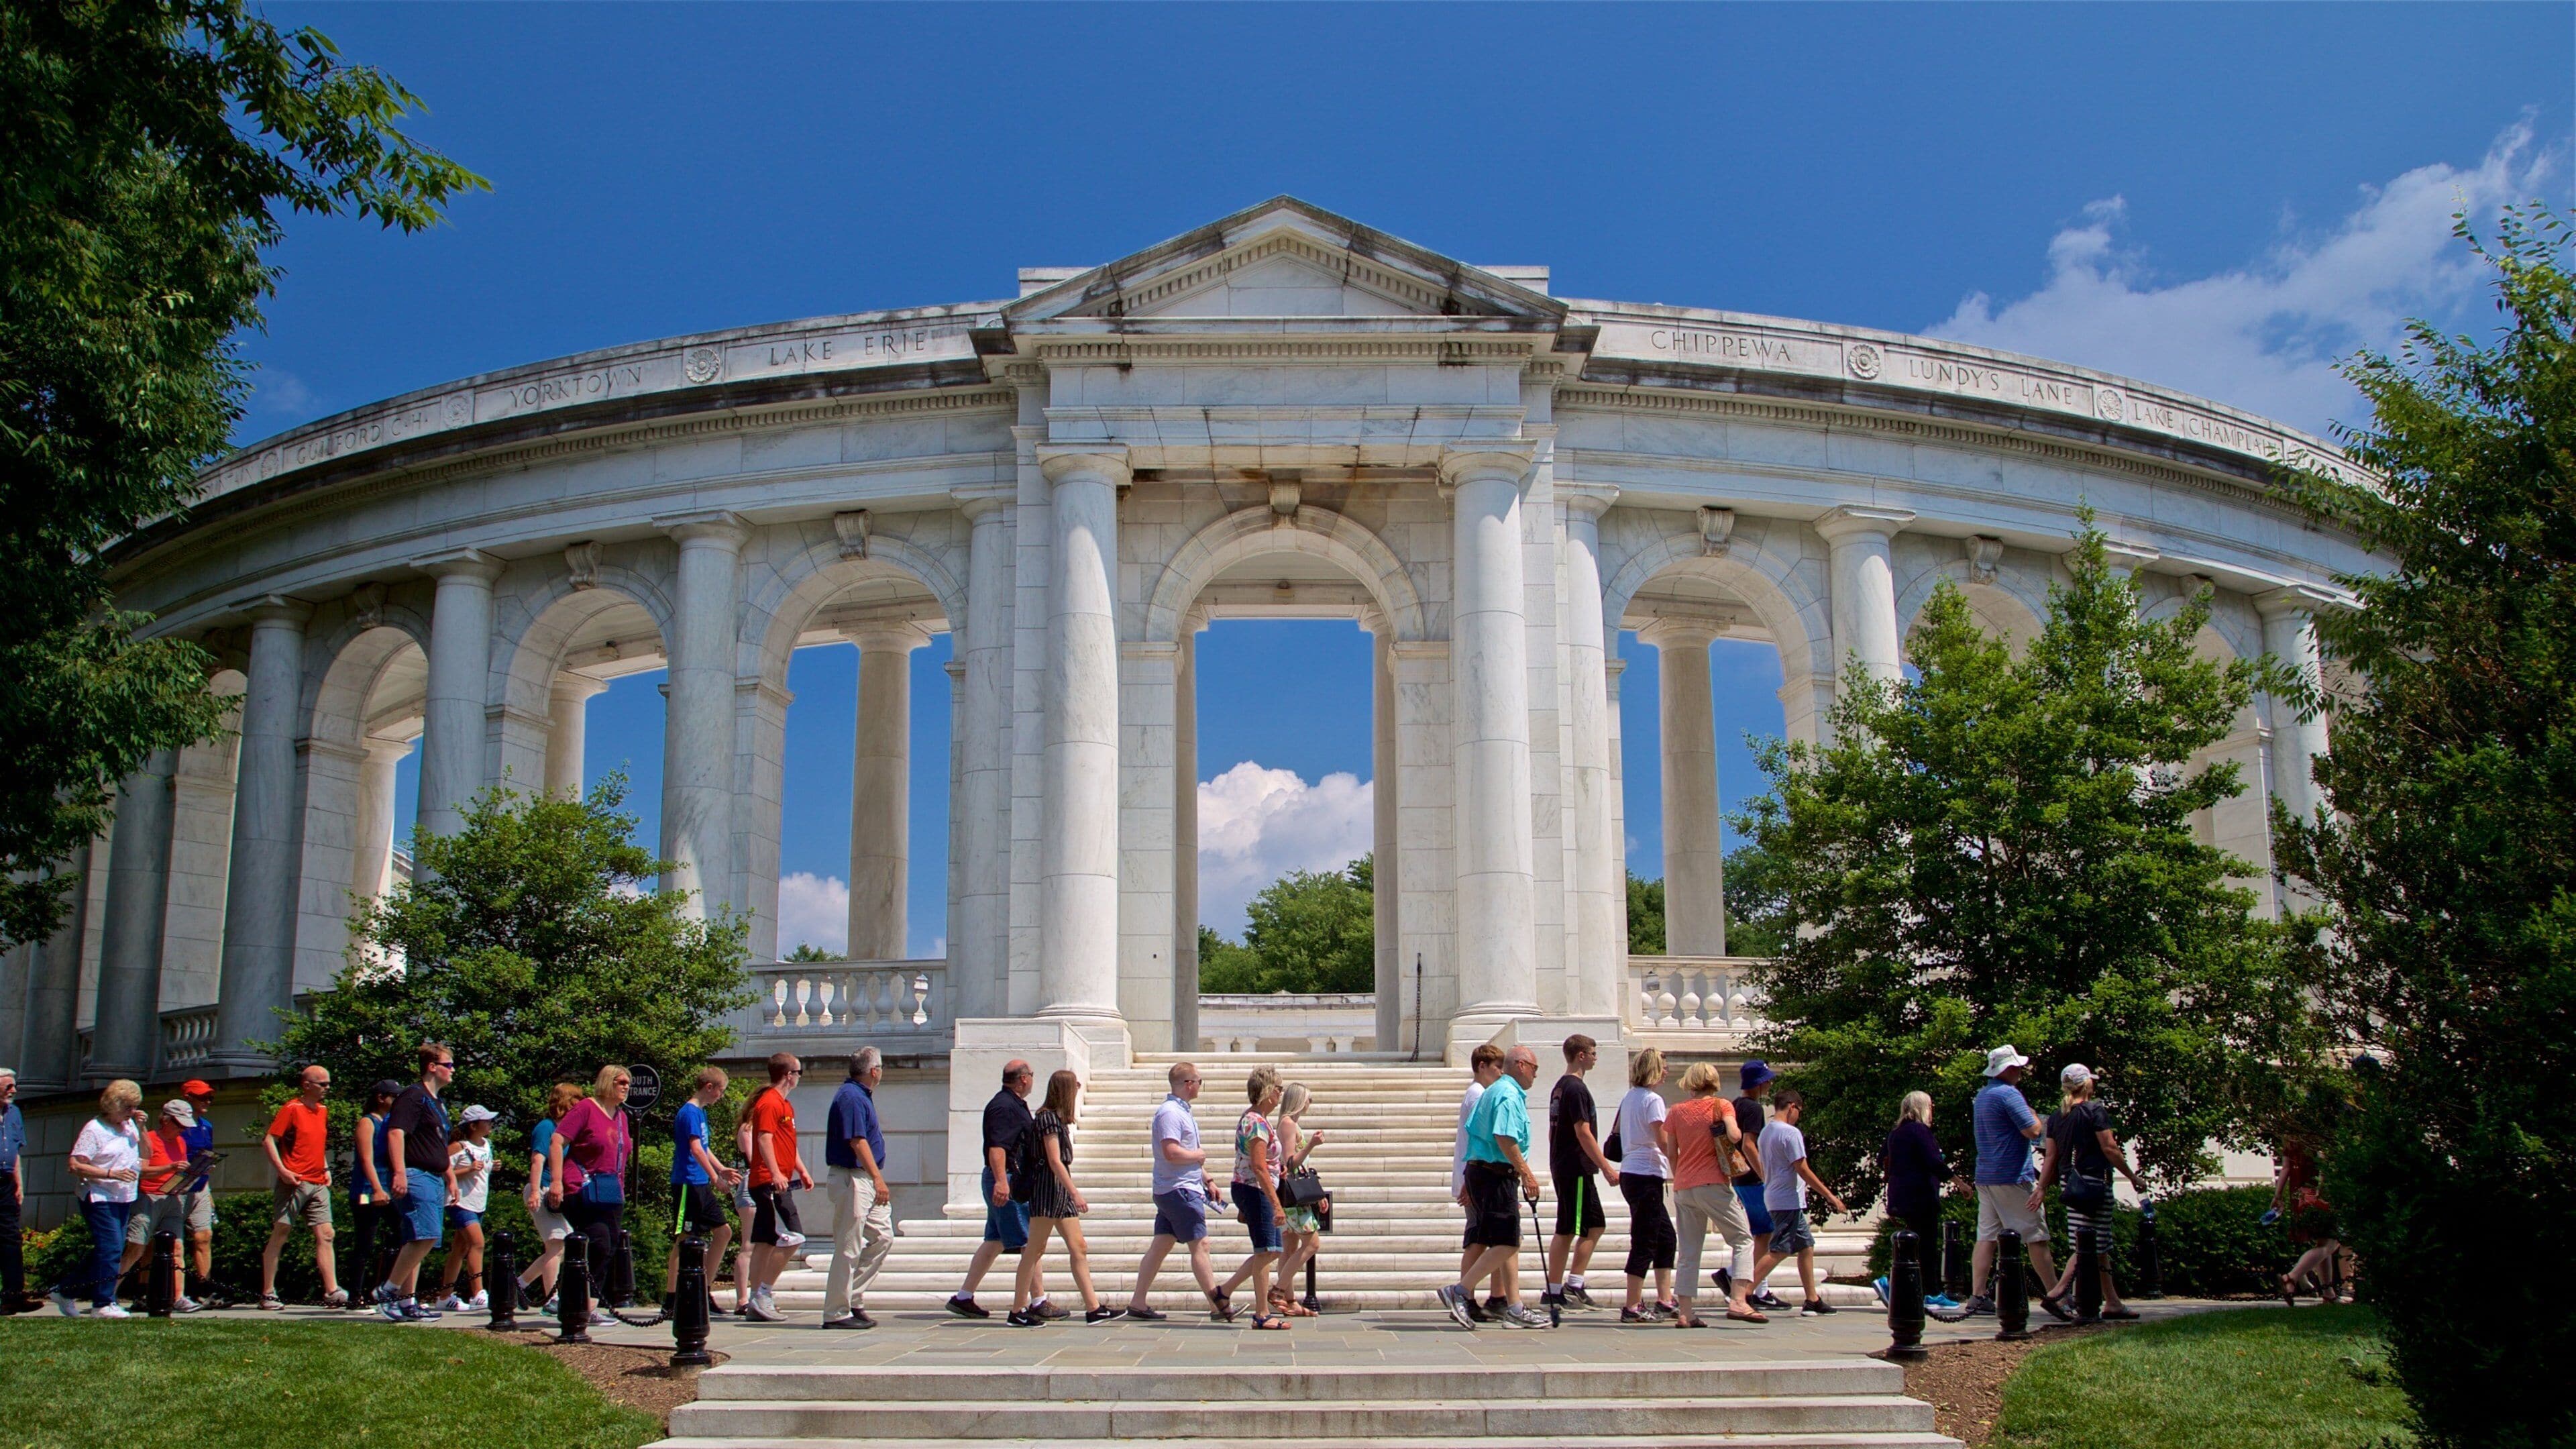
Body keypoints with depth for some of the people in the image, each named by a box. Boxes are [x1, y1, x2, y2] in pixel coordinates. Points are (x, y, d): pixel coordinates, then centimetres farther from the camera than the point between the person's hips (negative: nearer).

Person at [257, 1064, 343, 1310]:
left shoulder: (323, 1111, 16)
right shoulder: (292, 1109, -6)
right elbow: (268, 1140, -9)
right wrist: (282, 1170, -18)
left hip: (318, 1184, 7)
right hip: (294, 1183, -7)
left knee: (325, 1235, -2)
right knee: (280, 1236, 0)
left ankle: (332, 1292, -8)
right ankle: (267, 1294, 6)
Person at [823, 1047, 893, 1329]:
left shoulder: (859, 1095, 16)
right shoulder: (851, 1097, -16)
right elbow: (857, 1142, -22)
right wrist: (878, 1178, -24)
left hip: (866, 1181, 11)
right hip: (852, 1179, -11)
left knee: (882, 1237, 10)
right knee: (849, 1248, -5)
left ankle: (853, 1299, 15)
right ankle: (837, 1312, 0)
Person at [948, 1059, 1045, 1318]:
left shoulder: (1014, 1104, 18)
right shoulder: (1005, 1107, -16)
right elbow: (996, 1147, -28)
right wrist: (1001, 1181, -37)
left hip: (1006, 1182, 11)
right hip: (1008, 1182, -11)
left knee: (994, 1242, 13)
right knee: (1029, 1243, -7)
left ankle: (963, 1298, 16)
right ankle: (1040, 1303, -4)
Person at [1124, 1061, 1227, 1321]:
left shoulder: (1182, 1111, 18)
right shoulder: (1170, 1113, -16)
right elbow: (1172, 1153, -26)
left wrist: (1207, 1180, 20)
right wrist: (1198, 1155, -11)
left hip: (1183, 1189, 10)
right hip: (1179, 1190, -10)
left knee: (1160, 1246, 9)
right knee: (1200, 1245, -6)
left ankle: (1137, 1303, 11)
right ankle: (1218, 1307, -3)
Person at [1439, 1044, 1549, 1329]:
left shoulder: (1492, 1092, 20)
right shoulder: (1509, 1095, -11)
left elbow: (1472, 1131, 21)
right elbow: (1504, 1138, -23)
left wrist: (1469, 1182, 23)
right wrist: (1527, 1174, -21)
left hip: (1478, 1170, 11)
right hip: (1497, 1175, -11)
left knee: (1508, 1243, 11)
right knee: (1506, 1244, -10)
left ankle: (1514, 1308, 11)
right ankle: (1459, 1291, -13)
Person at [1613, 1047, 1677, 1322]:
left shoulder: (1628, 1098, 14)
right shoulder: (1653, 1099, -12)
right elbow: (1663, 1142, -15)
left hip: (1629, 1173, 9)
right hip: (1646, 1175, -9)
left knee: (1665, 1236, 16)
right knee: (1645, 1241, -5)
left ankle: (1664, 1301, 18)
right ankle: (1632, 1307, -4)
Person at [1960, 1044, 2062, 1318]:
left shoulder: (1982, 1095, 16)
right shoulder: (2009, 1094, -14)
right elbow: (2033, 1131, -18)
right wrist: (2030, 1109, 1)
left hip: (1985, 1177, 8)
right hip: (2012, 1177, -8)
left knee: (1986, 1236, 5)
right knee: (2036, 1236, -2)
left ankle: (1977, 1297, -1)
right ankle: (2055, 1296, 0)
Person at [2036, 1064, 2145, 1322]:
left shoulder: (2056, 1117, 10)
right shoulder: (2095, 1111, -8)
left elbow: (2051, 1157, 9)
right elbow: (2110, 1149, -11)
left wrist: (2042, 1187, 9)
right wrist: (2132, 1176, -3)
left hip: (2070, 1183, 7)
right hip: (2094, 1183, -7)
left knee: (2100, 1247, 13)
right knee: (2089, 1245, -7)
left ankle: (2112, 1302, 15)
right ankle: (2059, 1291, -19)